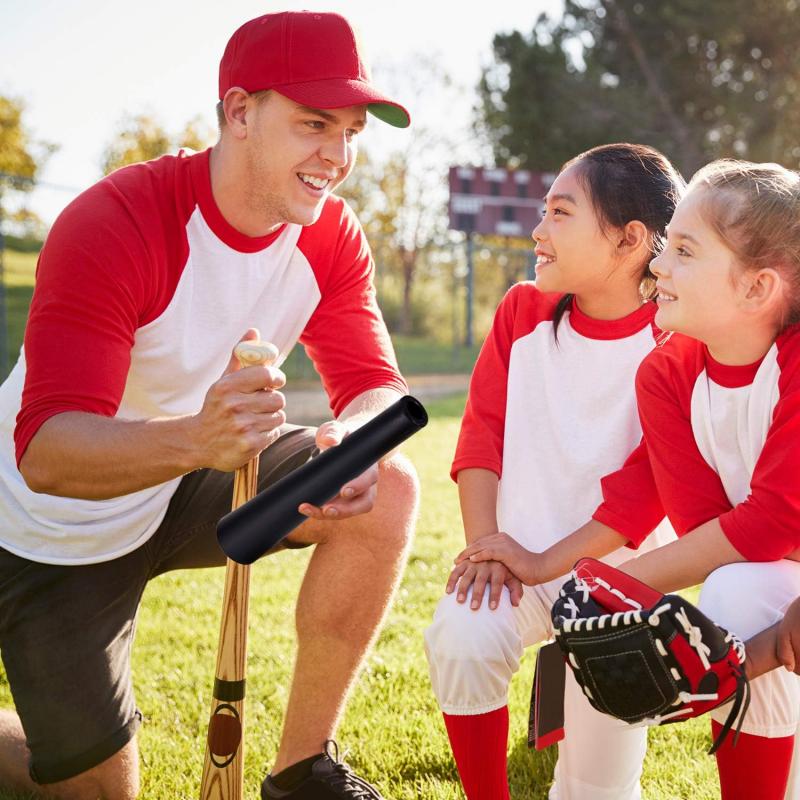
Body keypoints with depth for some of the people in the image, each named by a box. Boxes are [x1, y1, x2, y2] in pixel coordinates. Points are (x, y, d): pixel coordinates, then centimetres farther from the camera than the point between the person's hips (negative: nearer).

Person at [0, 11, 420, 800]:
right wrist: (196, 439, -55)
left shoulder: (330, 235, -11)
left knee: (387, 489, -21)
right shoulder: (113, 224, -30)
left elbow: (375, 385, -13)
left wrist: (352, 440, -38)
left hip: (194, 482, 5)